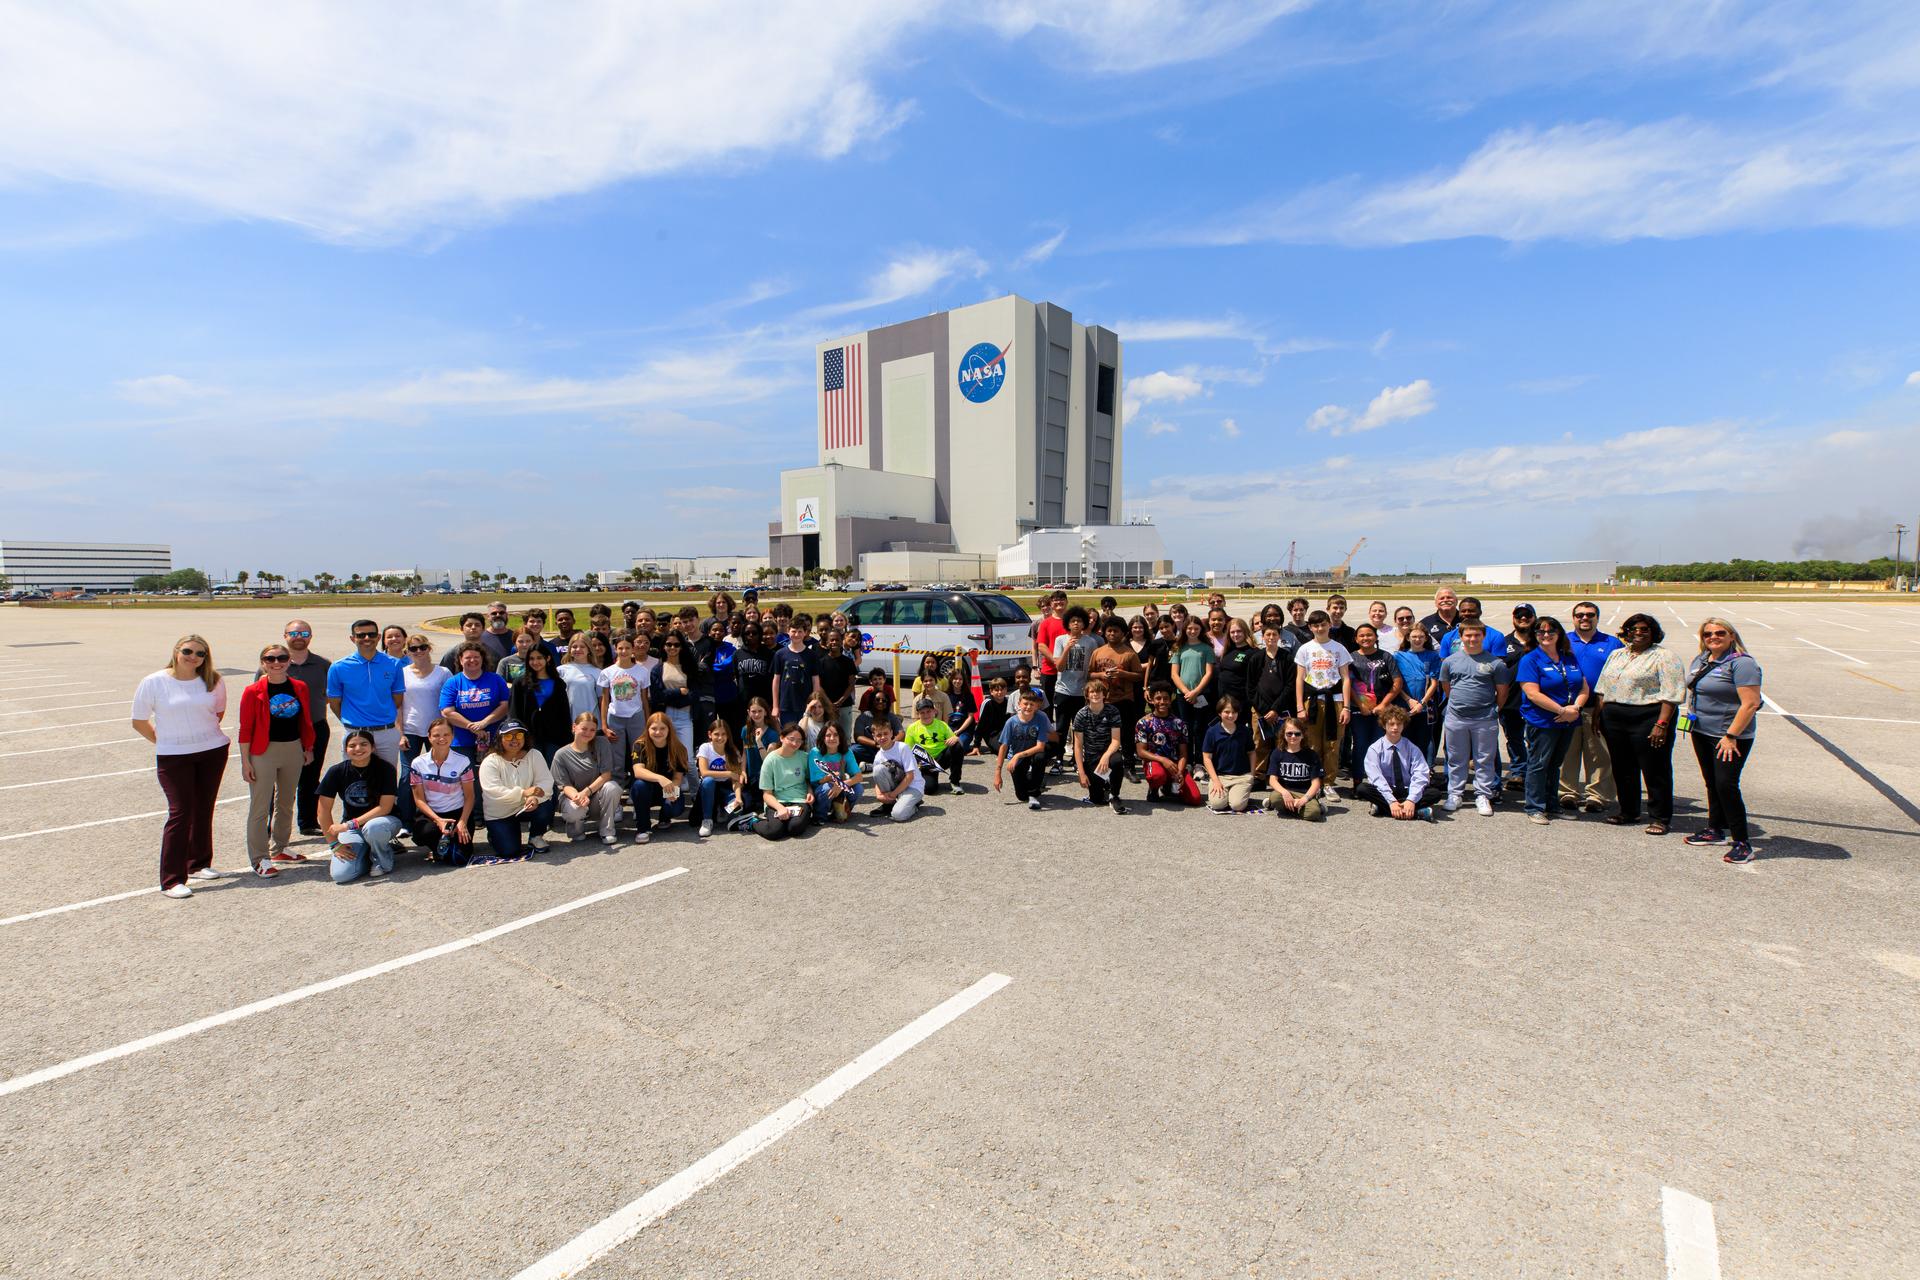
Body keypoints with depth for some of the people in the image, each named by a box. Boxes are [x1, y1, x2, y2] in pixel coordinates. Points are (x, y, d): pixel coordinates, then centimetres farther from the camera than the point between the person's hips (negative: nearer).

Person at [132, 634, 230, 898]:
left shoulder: (214, 681, 0)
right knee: (180, 813, -8)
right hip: (173, 757, -3)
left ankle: (199, 864, 27)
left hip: (213, 752, 3)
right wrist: (164, 742, 5)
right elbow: (140, 722, 3)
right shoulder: (154, 683, -6)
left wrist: (205, 734, 11)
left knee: (204, 810, 11)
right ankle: (171, 880, -3)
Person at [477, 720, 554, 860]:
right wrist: (523, 793, -38)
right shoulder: (490, 762, -13)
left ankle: (535, 836, 3)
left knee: (546, 807, -31)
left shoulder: (534, 755, -6)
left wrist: (536, 797, -37)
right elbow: (493, 791, -26)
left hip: (526, 807, 2)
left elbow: (546, 780, -14)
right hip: (499, 814, -2)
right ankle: (495, 834, 23)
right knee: (509, 852, -15)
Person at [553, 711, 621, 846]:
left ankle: (607, 831, -14)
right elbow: (565, 785, -11)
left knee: (612, 787, -33)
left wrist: (586, 791, -27)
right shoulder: (561, 755, -8)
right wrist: (577, 796, -34)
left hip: (596, 794, 1)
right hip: (573, 794, -1)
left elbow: (606, 774, -13)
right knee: (576, 809, -36)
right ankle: (576, 829, 3)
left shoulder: (602, 743, -7)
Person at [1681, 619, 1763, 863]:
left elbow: (1751, 704, -20)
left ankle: (1742, 842, -2)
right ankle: (1715, 829, 28)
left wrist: (1731, 736, -21)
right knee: (1711, 783, 16)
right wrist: (1691, 717, 13)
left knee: (1726, 785, -10)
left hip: (1729, 736, -8)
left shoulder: (1741, 663, -15)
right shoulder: (1700, 659, 10)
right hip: (1701, 733, 8)